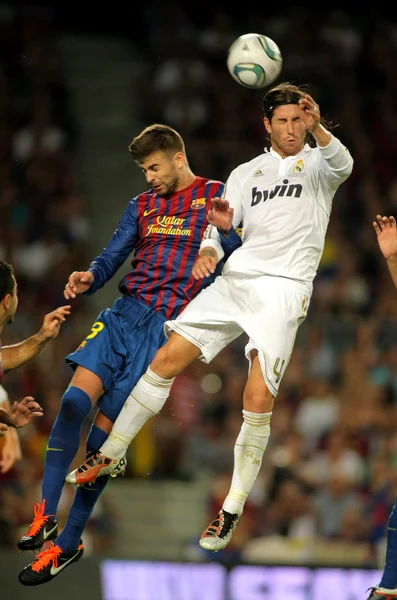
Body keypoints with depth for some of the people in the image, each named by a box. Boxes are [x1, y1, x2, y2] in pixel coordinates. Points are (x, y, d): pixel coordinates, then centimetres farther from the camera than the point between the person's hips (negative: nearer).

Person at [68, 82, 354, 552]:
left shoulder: (318, 162, 6)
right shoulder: (246, 173, 18)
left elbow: (341, 164, -18)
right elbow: (221, 227, 12)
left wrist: (318, 129, -40)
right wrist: (209, 249, -12)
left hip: (284, 288, -4)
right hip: (234, 281, 4)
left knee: (258, 401, -14)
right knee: (165, 360, -3)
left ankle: (232, 511, -2)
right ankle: (110, 456, 12)